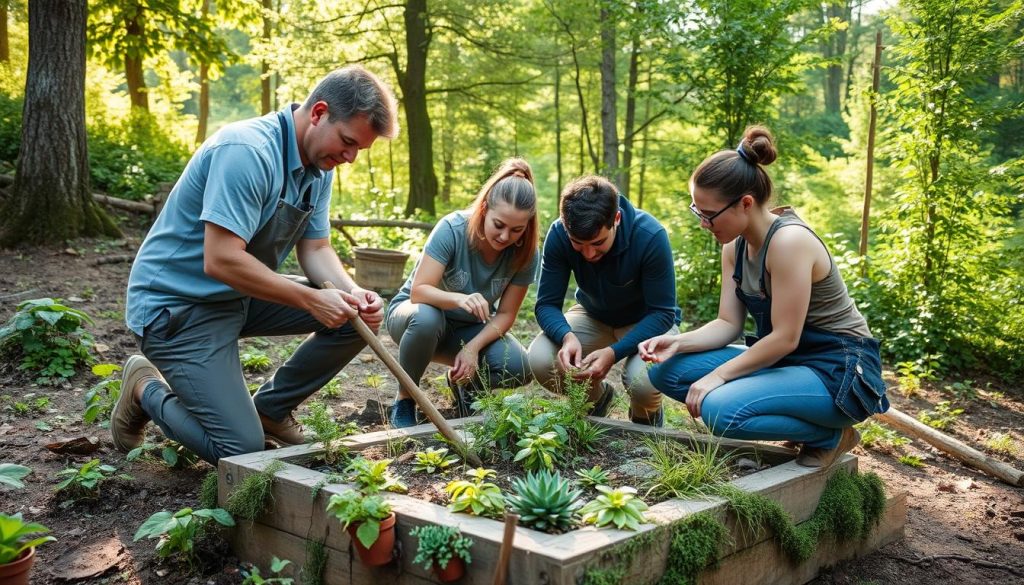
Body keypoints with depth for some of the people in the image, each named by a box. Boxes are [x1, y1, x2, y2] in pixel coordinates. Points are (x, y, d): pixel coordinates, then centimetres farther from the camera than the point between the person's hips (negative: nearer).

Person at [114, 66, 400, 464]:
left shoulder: (319, 168, 3)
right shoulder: (247, 151, -26)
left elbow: (315, 250, 2)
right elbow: (220, 260, -31)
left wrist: (352, 294, -18)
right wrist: (311, 299, -29)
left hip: (242, 296, 9)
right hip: (176, 303, -9)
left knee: (359, 318, -5)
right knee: (242, 450, -14)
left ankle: (270, 409, 11)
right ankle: (147, 389, 12)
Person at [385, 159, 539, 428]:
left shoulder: (525, 254, -17)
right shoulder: (452, 229, -28)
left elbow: (505, 314, -12)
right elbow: (418, 291, -33)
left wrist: (472, 348, -29)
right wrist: (460, 299, -54)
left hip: (469, 328, 3)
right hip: (413, 311, -3)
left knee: (518, 369, -25)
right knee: (426, 318, -41)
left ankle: (462, 381, 11)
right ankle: (404, 399, -13)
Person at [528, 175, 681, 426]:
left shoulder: (651, 237, -32)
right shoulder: (558, 235, -24)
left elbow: (662, 313, -26)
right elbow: (547, 304, -18)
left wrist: (615, 352, -39)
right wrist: (567, 336, -40)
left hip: (648, 321, -3)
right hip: (594, 317, 3)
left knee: (643, 381, -34)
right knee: (540, 360, -25)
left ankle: (646, 418, 7)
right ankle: (596, 397, 10)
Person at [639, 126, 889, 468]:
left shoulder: (788, 241, -23)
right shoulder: (735, 246, 3)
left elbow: (785, 337, -23)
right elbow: (728, 324, 3)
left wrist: (719, 375, -19)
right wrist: (679, 343, -14)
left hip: (837, 372, -9)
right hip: (784, 360, 9)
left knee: (720, 409, -32)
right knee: (668, 372, -2)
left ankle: (829, 434, -4)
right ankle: (802, 424, 5)